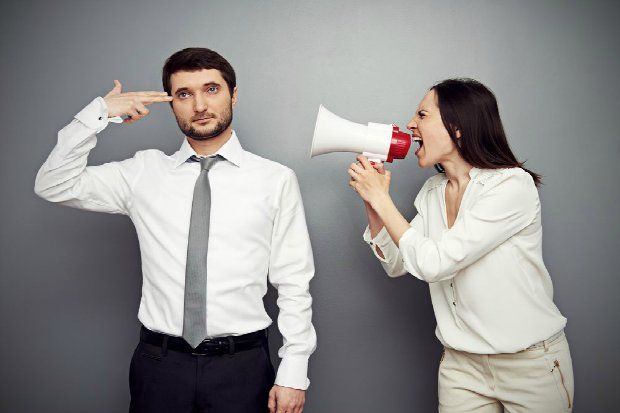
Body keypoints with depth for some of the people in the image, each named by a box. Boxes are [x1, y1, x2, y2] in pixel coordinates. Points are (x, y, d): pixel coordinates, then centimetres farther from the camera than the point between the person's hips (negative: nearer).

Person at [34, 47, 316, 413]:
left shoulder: (276, 180, -3)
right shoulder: (144, 172, 4)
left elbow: (294, 284, -3)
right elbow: (55, 187, 2)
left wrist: (294, 373, -6)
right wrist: (98, 115, -7)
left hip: (242, 366, -1)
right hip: (159, 361, 2)